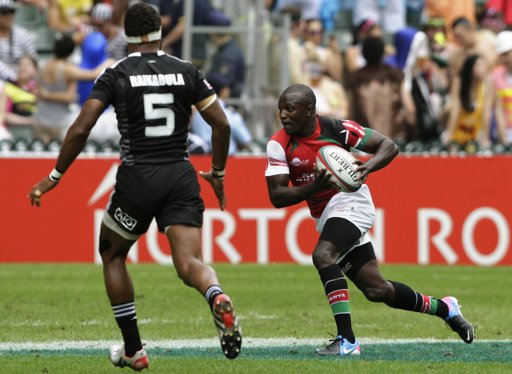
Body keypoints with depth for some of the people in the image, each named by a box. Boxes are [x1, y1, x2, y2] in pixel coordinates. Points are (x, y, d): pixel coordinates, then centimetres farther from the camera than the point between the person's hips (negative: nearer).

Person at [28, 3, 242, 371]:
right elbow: (221, 124, 4)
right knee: (189, 263, -3)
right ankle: (218, 298, -41)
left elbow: (80, 130, -8)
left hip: (138, 175, -2)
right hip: (181, 175, 2)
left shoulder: (115, 76, 0)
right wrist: (217, 174, 17)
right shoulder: (186, 71, 7)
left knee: (112, 254, 21)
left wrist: (54, 177, 1)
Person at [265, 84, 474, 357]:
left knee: (322, 256, -31)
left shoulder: (335, 128, -12)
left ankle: (347, 341, -30)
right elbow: (277, 197, -11)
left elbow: (389, 146, -6)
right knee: (377, 290, 7)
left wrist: (368, 166, -26)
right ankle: (444, 308, 30)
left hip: (350, 201, -5)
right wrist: (314, 186, -27)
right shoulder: (279, 145, -5)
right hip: (325, 217, 5)